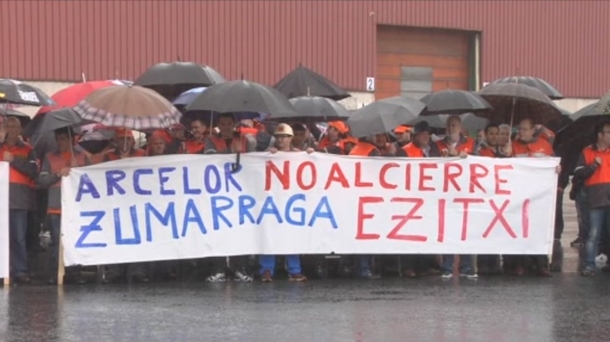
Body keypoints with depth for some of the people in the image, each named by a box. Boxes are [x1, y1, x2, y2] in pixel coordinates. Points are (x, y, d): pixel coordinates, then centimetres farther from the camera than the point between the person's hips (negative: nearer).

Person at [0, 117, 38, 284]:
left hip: (19, 197, 0)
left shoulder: (27, 149, 12)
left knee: (19, 237, -4)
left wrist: (13, 160, -7)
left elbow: (33, 170, -1)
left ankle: (20, 271, -5)